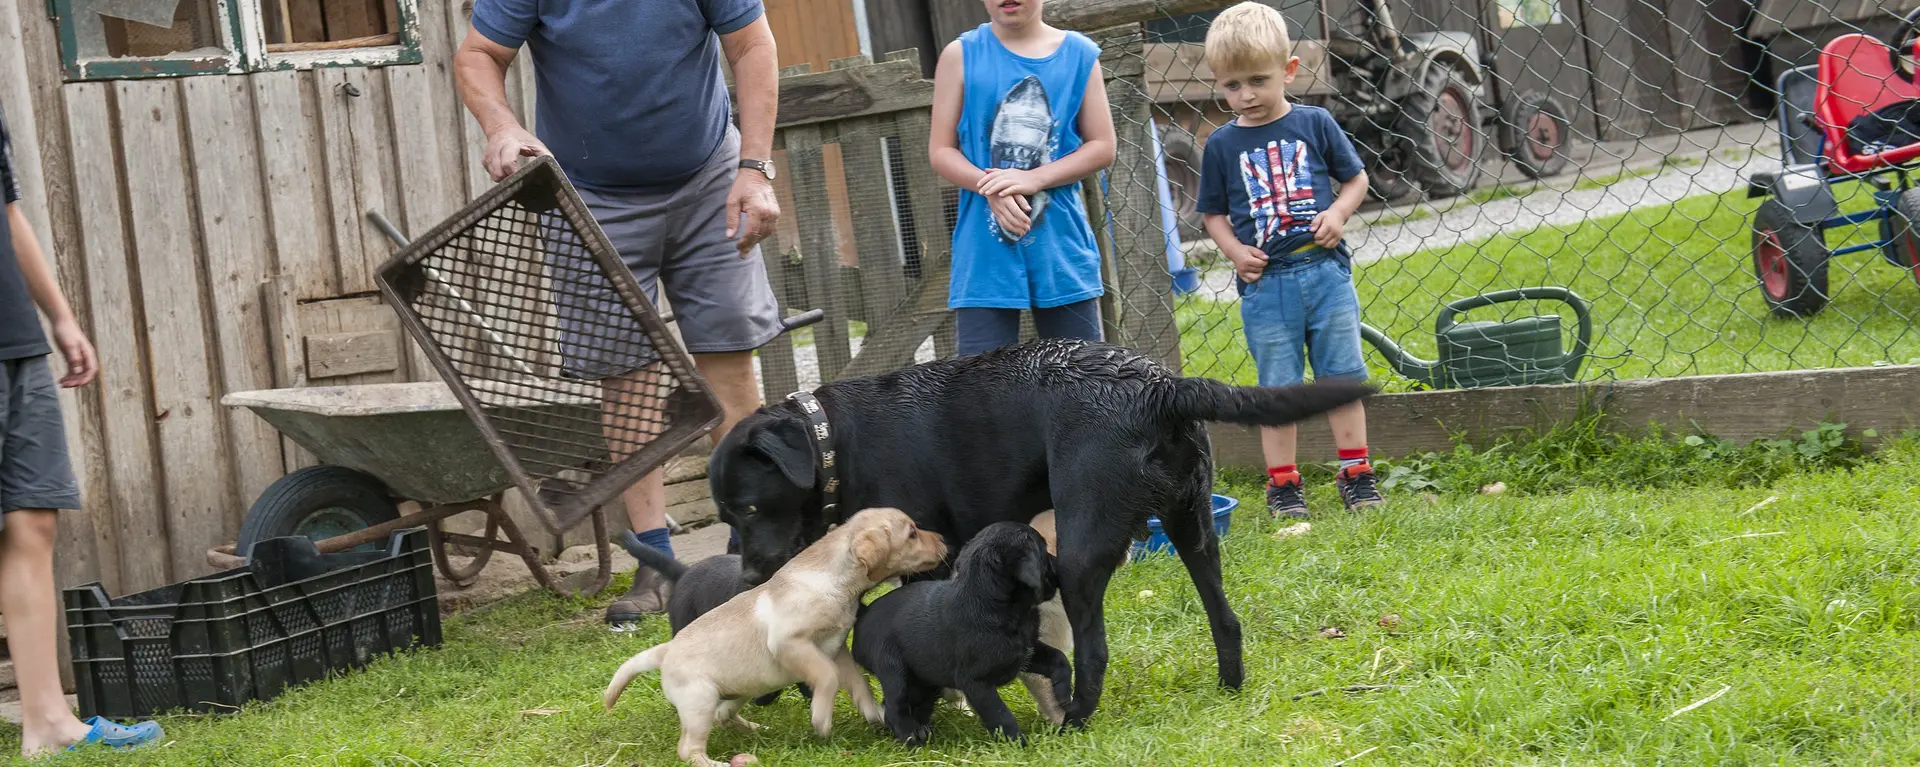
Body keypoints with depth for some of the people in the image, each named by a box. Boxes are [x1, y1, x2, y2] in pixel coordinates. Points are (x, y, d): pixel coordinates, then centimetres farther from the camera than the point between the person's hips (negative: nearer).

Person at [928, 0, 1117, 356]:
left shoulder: (1080, 54, 4)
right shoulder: (961, 55, 2)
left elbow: (1102, 146, 3)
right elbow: (941, 150, 3)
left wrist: (1034, 179, -12)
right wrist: (991, 188, -16)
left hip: (1062, 248, 1)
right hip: (985, 255, -1)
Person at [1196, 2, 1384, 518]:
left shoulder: (1314, 124, 1)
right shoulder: (1222, 144, 2)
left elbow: (1355, 178, 10)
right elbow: (1214, 214, 8)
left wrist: (1338, 212, -9)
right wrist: (1235, 251, -9)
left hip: (1325, 270, 0)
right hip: (1265, 283, 0)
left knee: (1342, 375, 7)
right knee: (1277, 387, 5)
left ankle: (1355, 472, 16)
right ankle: (1282, 483, 12)